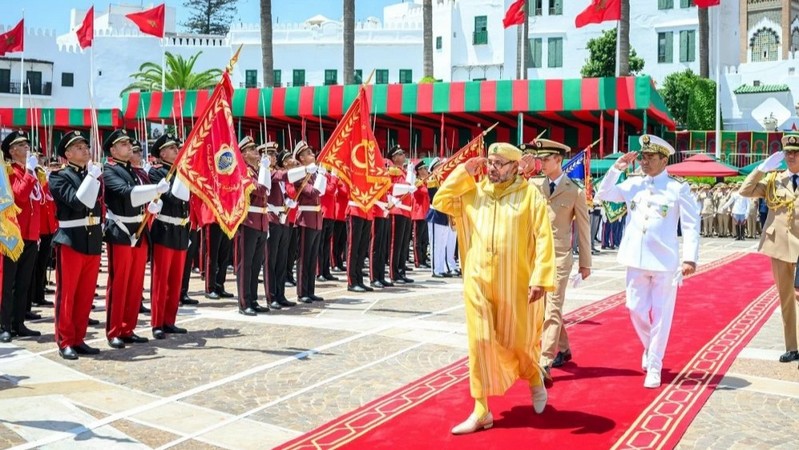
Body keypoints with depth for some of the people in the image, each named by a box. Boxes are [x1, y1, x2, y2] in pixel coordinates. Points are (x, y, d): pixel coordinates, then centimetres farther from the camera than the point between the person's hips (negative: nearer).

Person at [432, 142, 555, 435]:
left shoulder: (530, 194, -5)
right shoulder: (474, 191, 7)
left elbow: (543, 238, -9)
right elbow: (440, 202, 5)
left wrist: (540, 279, -17)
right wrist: (463, 172, -1)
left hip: (517, 284, -3)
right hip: (479, 282, 3)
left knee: (519, 342, 10)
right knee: (480, 344, 2)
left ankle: (535, 379, 44)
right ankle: (481, 412, 10)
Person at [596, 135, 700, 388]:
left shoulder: (678, 188, -4)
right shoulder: (633, 185, 7)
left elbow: (691, 225, -6)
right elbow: (603, 195, 12)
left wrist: (690, 258, -15)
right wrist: (617, 169, 2)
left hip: (665, 262, -4)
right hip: (636, 260, 4)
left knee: (661, 315, 2)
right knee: (636, 310, 9)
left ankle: (654, 367, 12)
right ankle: (650, 348, 35)